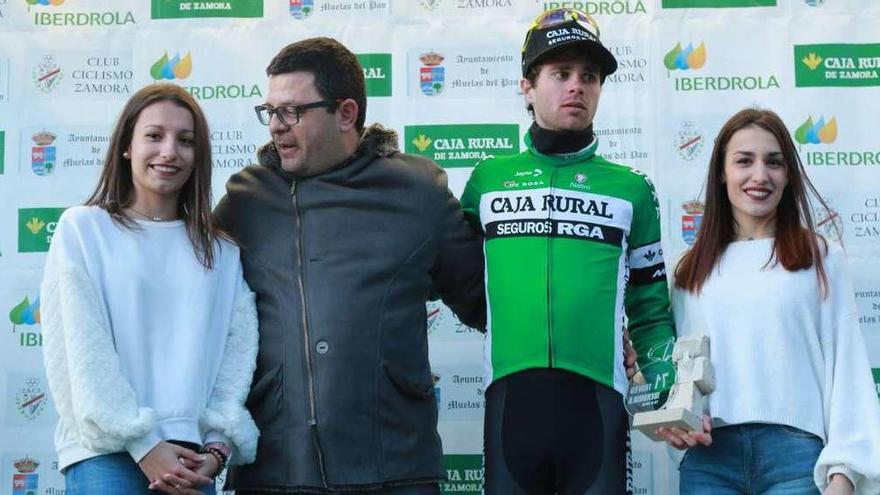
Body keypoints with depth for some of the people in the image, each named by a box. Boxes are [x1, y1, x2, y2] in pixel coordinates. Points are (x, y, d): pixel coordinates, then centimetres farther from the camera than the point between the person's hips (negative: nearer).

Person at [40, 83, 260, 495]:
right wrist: (142, 444, -11)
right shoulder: (82, 229, 4)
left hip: (190, 455, 3)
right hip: (106, 451, -3)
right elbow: (80, 352, -4)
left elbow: (238, 350, 6)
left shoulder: (222, 251, 14)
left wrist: (218, 447, -7)